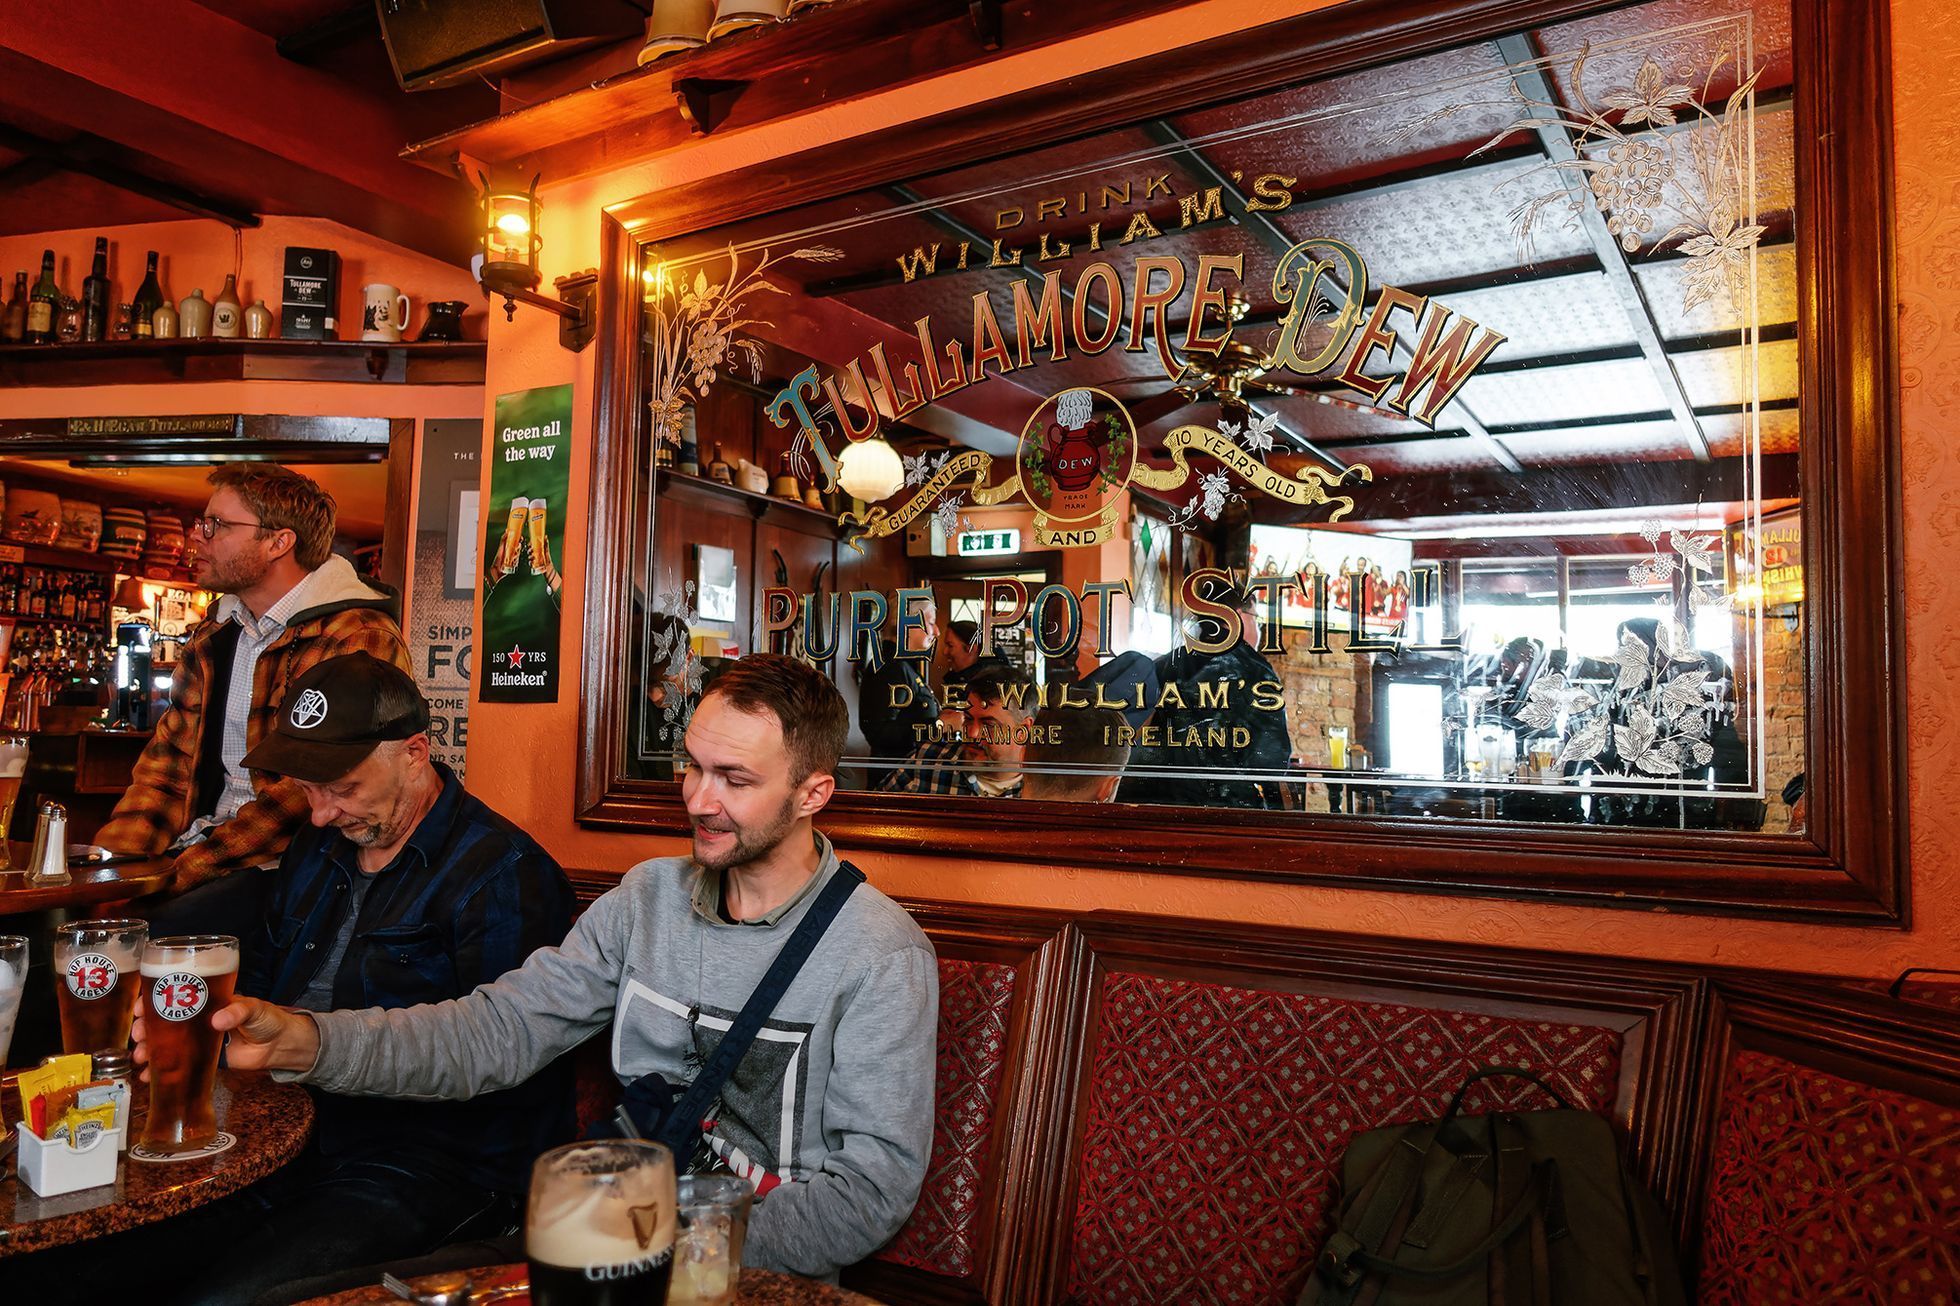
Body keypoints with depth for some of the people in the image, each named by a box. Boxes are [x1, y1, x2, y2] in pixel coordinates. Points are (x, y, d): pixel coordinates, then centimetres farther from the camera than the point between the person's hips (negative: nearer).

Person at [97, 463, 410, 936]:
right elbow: (168, 761, 17)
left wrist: (183, 872, -19)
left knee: (158, 933, -31)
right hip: (199, 847, 8)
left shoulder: (358, 640, -13)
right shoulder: (213, 635, 18)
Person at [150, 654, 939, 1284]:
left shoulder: (882, 957, -13)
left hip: (765, 1274, -5)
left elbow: (872, 1188, -14)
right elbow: (496, 1031, -2)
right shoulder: (647, 899, 4)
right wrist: (301, 1041, -16)